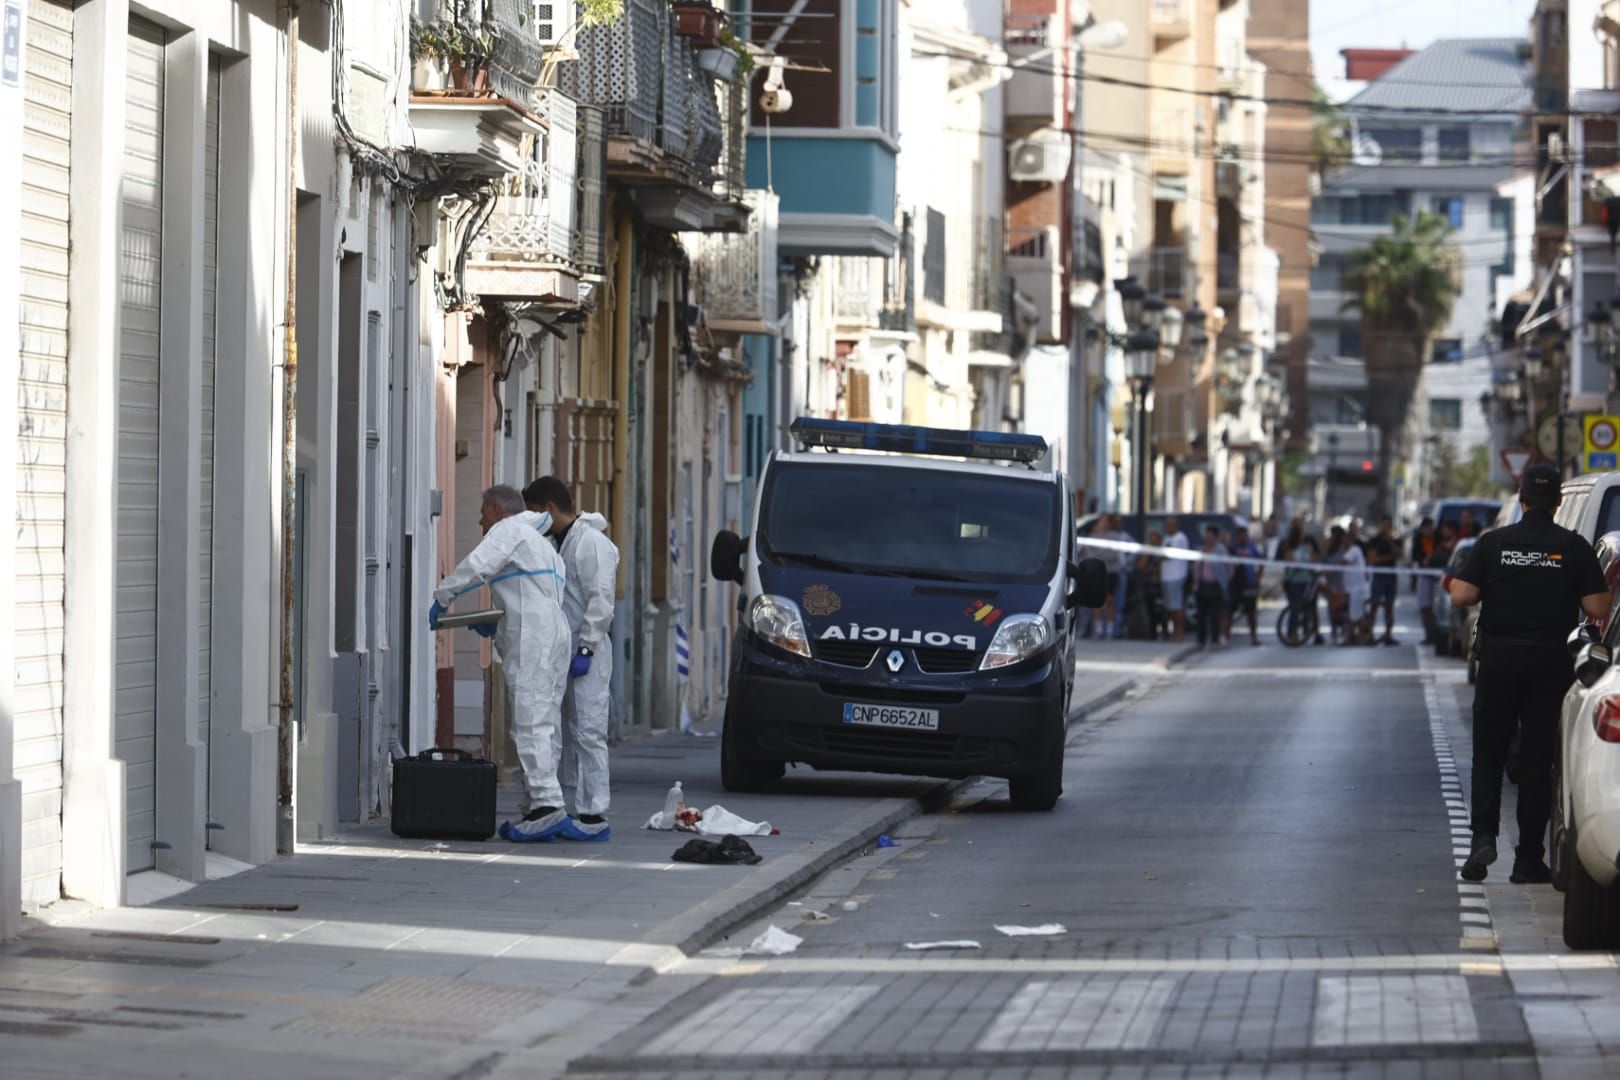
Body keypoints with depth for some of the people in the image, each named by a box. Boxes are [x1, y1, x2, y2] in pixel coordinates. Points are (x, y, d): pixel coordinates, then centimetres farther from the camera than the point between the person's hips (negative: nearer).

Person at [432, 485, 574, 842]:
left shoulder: (508, 529, 0)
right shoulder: (539, 542, 29)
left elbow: (476, 567, -16)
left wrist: (441, 599, -5)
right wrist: (496, 624, 20)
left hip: (530, 640, -10)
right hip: (555, 633, 10)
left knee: (530, 724, -14)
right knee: (543, 727, 8)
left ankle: (547, 806, -22)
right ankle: (537, 809, 6)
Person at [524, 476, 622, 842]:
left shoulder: (592, 542, -11)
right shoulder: (558, 544, 19)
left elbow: (601, 602, -17)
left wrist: (586, 649, -20)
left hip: (587, 655, -10)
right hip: (563, 653, 10)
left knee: (588, 733, -10)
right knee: (568, 736, 11)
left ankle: (594, 817, -11)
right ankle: (573, 810, 16)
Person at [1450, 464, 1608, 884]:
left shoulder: (1493, 543, -2)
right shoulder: (1574, 548, -3)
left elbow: (1461, 596, -8)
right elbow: (1597, 609, -8)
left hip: (1499, 657, 0)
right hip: (1551, 660, 0)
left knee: (1489, 751, 11)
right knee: (1537, 758, 5)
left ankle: (1483, 835, -8)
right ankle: (1528, 859, 5)